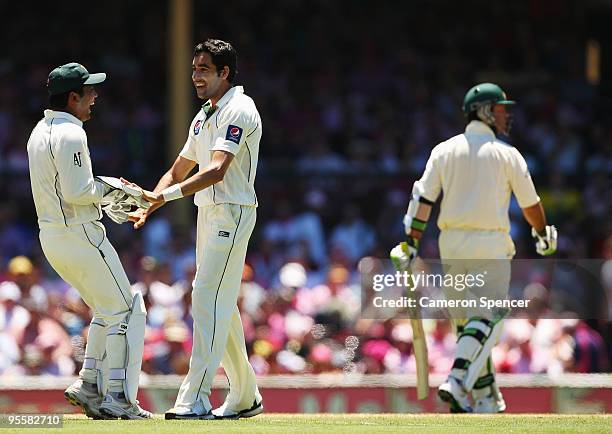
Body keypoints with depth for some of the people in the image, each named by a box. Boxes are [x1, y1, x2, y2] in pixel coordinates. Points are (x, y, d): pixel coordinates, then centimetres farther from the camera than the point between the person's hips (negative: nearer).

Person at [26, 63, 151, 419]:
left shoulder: (40, 132, 13)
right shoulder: (70, 135, -17)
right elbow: (77, 192, -23)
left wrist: (108, 202, 15)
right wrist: (113, 186, -7)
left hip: (51, 237, 10)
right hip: (80, 235, -10)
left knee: (109, 311, 20)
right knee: (125, 311, -2)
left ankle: (90, 386, 14)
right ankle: (117, 399, -4)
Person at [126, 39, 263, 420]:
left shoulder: (239, 111, -13)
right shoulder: (205, 116, 17)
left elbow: (217, 170, -26)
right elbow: (179, 171, 23)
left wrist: (164, 196, -34)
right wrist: (149, 208, 7)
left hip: (232, 213, -10)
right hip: (208, 214, 10)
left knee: (209, 298, -16)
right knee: (221, 304, 12)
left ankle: (196, 400, -21)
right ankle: (245, 397, 21)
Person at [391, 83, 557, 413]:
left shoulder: (443, 150, 7)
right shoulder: (506, 154, -2)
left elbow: (423, 200, 0)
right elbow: (530, 204, 3)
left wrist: (411, 243, 0)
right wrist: (543, 236, 20)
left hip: (450, 243, 5)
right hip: (490, 244, -5)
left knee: (464, 319, 12)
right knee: (487, 316, -7)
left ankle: (485, 397, 15)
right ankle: (456, 382, -27)